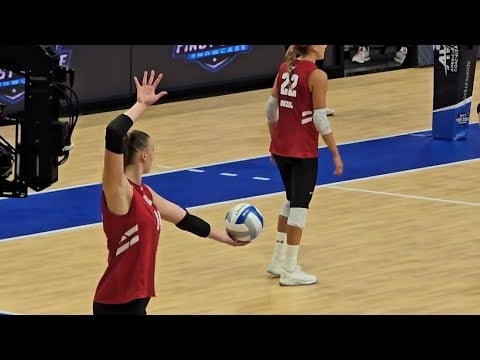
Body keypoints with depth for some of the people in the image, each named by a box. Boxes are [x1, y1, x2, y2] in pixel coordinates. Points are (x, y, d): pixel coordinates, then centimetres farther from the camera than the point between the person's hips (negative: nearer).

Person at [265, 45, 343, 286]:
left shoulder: (285, 68, 6)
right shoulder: (317, 76, -15)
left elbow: (271, 109, 10)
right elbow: (320, 120, -16)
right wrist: (335, 153, -8)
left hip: (281, 148, 7)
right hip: (303, 151, -7)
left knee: (292, 201, 23)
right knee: (300, 206, 1)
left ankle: (278, 260, 28)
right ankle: (290, 271, 4)